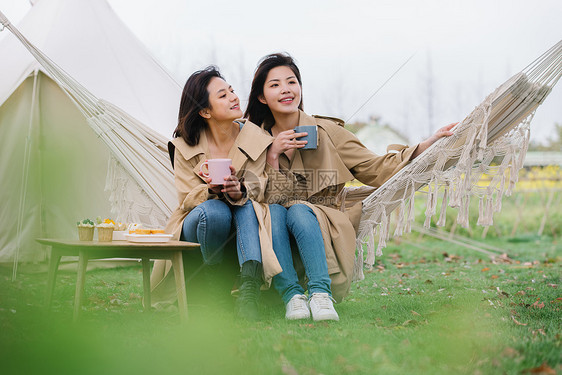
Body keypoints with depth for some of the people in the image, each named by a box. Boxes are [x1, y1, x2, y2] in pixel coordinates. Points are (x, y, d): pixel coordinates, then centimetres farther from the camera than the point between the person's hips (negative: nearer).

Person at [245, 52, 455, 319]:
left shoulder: (327, 132, 5)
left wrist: (428, 145, -7)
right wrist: (272, 155, -11)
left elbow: (376, 169, 2)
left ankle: (321, 293, -39)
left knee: (300, 209, -32)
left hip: (326, 231, -1)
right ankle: (291, 296, -37)